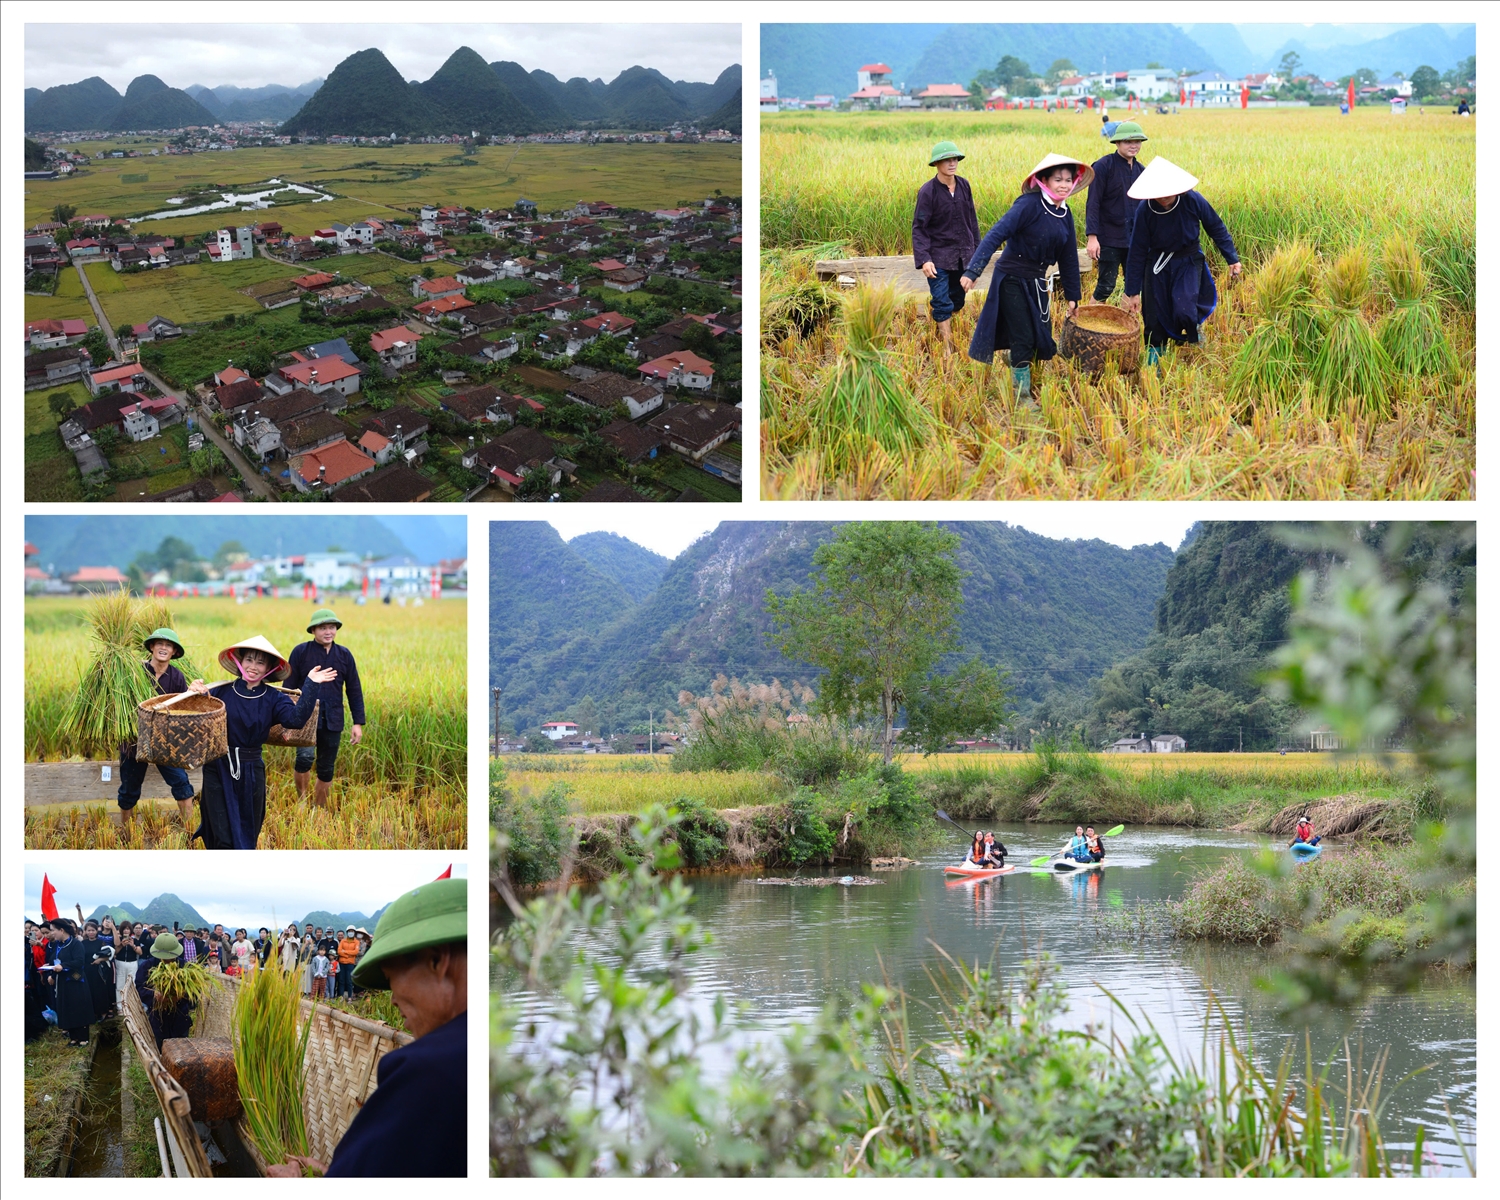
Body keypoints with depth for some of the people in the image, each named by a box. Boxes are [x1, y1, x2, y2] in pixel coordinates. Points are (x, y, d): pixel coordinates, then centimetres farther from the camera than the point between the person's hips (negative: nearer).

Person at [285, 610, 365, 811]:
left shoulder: (344, 656, 7)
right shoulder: (300, 652, -2)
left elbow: (354, 690, 11)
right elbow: (288, 686, 1)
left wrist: (358, 723, 6)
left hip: (332, 721, 3)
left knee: (326, 770, 8)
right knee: (305, 756, -26)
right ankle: (301, 800, -5)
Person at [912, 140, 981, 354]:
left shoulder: (964, 185, 2)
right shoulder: (927, 191, -12)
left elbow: (972, 219, 12)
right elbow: (919, 228, -12)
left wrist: (977, 250, 13)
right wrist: (923, 260, -21)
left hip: (963, 256, 5)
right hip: (939, 258, -5)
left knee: (957, 301, 10)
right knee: (943, 304, -8)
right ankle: (947, 350, -5)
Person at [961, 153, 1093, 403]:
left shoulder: (1065, 214, 5)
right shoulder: (1030, 204, -18)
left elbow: (1068, 257, 13)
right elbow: (996, 234, -24)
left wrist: (1072, 296, 16)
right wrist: (973, 270, -32)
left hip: (1037, 283, 7)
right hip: (1012, 279, -7)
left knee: (1042, 342, 10)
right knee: (1023, 340, -5)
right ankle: (1022, 397, 8)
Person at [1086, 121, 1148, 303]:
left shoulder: (1140, 170, 9)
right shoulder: (1103, 166, -9)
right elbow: (1092, 204, -12)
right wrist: (1091, 237, -19)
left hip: (1134, 239, 6)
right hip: (1109, 238, -6)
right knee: (1106, 286, -5)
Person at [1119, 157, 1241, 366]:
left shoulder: (1193, 201, -20)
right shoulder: (1145, 211, -18)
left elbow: (1216, 229, -3)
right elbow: (1137, 252, -10)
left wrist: (1232, 258, 0)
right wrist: (1132, 292, -7)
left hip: (1188, 262, -1)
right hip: (1158, 264, 1)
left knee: (1183, 309, -19)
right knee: (1155, 314, 0)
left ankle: (1195, 346, 10)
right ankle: (1154, 354, 22)